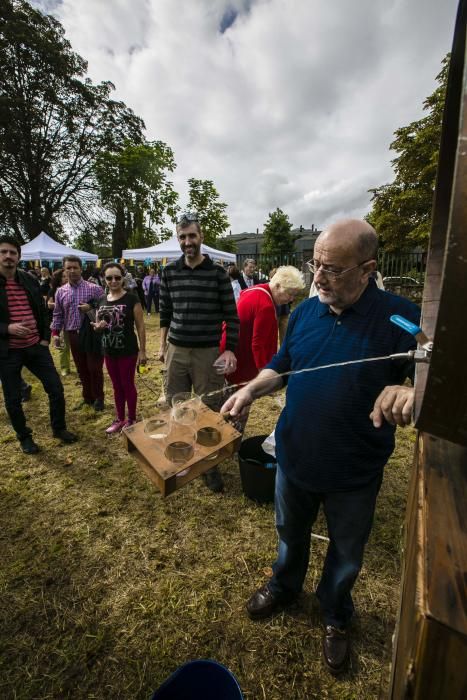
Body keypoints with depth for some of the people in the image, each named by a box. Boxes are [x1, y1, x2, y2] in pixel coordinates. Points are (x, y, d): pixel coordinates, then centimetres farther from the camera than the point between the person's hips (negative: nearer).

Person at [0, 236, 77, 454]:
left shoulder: (29, 281, 4)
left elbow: (42, 311, 12)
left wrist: (45, 338, 3)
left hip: (36, 347, 3)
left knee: (56, 389, 7)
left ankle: (58, 428, 28)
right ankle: (24, 437, 32)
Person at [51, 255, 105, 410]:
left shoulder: (94, 288, -5)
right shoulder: (60, 291, 8)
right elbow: (58, 314, 13)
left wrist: (91, 308, -18)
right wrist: (55, 333, 5)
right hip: (73, 335, 4)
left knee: (94, 367, 1)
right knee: (81, 368, 12)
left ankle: (98, 397, 19)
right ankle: (87, 397, 28)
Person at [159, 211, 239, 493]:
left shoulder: (218, 273, -4)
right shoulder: (169, 272, 5)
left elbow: (231, 315, -4)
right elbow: (165, 312, 12)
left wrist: (230, 350, -12)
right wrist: (163, 345, 13)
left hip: (208, 353, -3)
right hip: (176, 350, 3)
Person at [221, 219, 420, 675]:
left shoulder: (401, 318, -18)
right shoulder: (304, 312, -5)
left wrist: (412, 391, -41)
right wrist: (250, 390, -12)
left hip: (354, 473, -2)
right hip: (294, 457, 3)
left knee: (345, 553, 25)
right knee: (290, 534, 29)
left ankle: (336, 617, 56)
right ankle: (284, 586, 60)